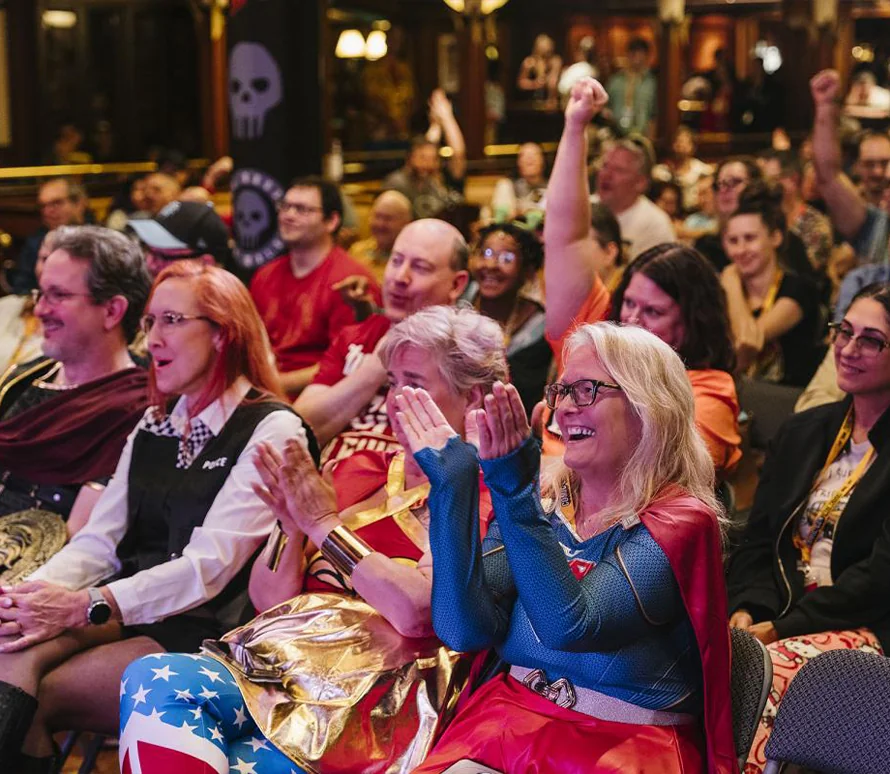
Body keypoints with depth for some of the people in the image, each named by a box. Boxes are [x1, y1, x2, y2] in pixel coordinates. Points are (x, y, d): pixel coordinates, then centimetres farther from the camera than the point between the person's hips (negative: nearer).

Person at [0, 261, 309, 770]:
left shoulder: (271, 430, -6)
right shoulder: (155, 423, 17)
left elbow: (210, 565, -16)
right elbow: (99, 542, 8)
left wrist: (85, 606, -25)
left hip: (205, 628, -5)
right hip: (123, 610, 6)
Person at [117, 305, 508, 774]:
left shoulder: (477, 501, 2)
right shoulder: (358, 471, 19)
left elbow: (417, 610, -15)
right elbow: (267, 598, 16)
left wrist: (326, 526, -8)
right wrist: (293, 530, -4)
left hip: (366, 696, -6)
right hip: (276, 660, 6)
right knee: (153, 679, -25)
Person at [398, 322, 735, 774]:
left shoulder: (680, 521, -8)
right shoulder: (540, 501, 5)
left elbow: (569, 626, -22)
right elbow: (465, 630, -8)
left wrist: (514, 494, -27)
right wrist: (453, 486, -14)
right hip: (505, 721, 4)